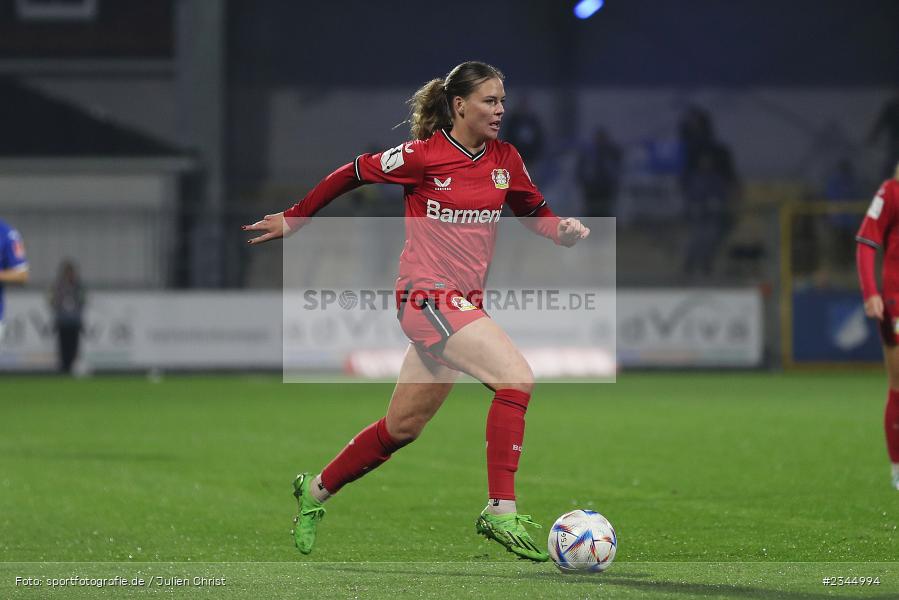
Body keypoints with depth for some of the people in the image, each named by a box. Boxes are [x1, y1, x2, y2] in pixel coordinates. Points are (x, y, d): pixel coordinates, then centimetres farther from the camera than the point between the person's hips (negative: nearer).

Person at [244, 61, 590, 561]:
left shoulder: (505, 159, 7)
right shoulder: (424, 156, -10)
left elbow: (535, 214, 17)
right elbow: (352, 174, 2)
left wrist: (565, 230, -6)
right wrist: (295, 219, 11)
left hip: (464, 303, 7)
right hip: (427, 295, -7)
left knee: (402, 428, 16)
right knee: (517, 378, -24)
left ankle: (316, 491, 36)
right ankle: (501, 512, -22)